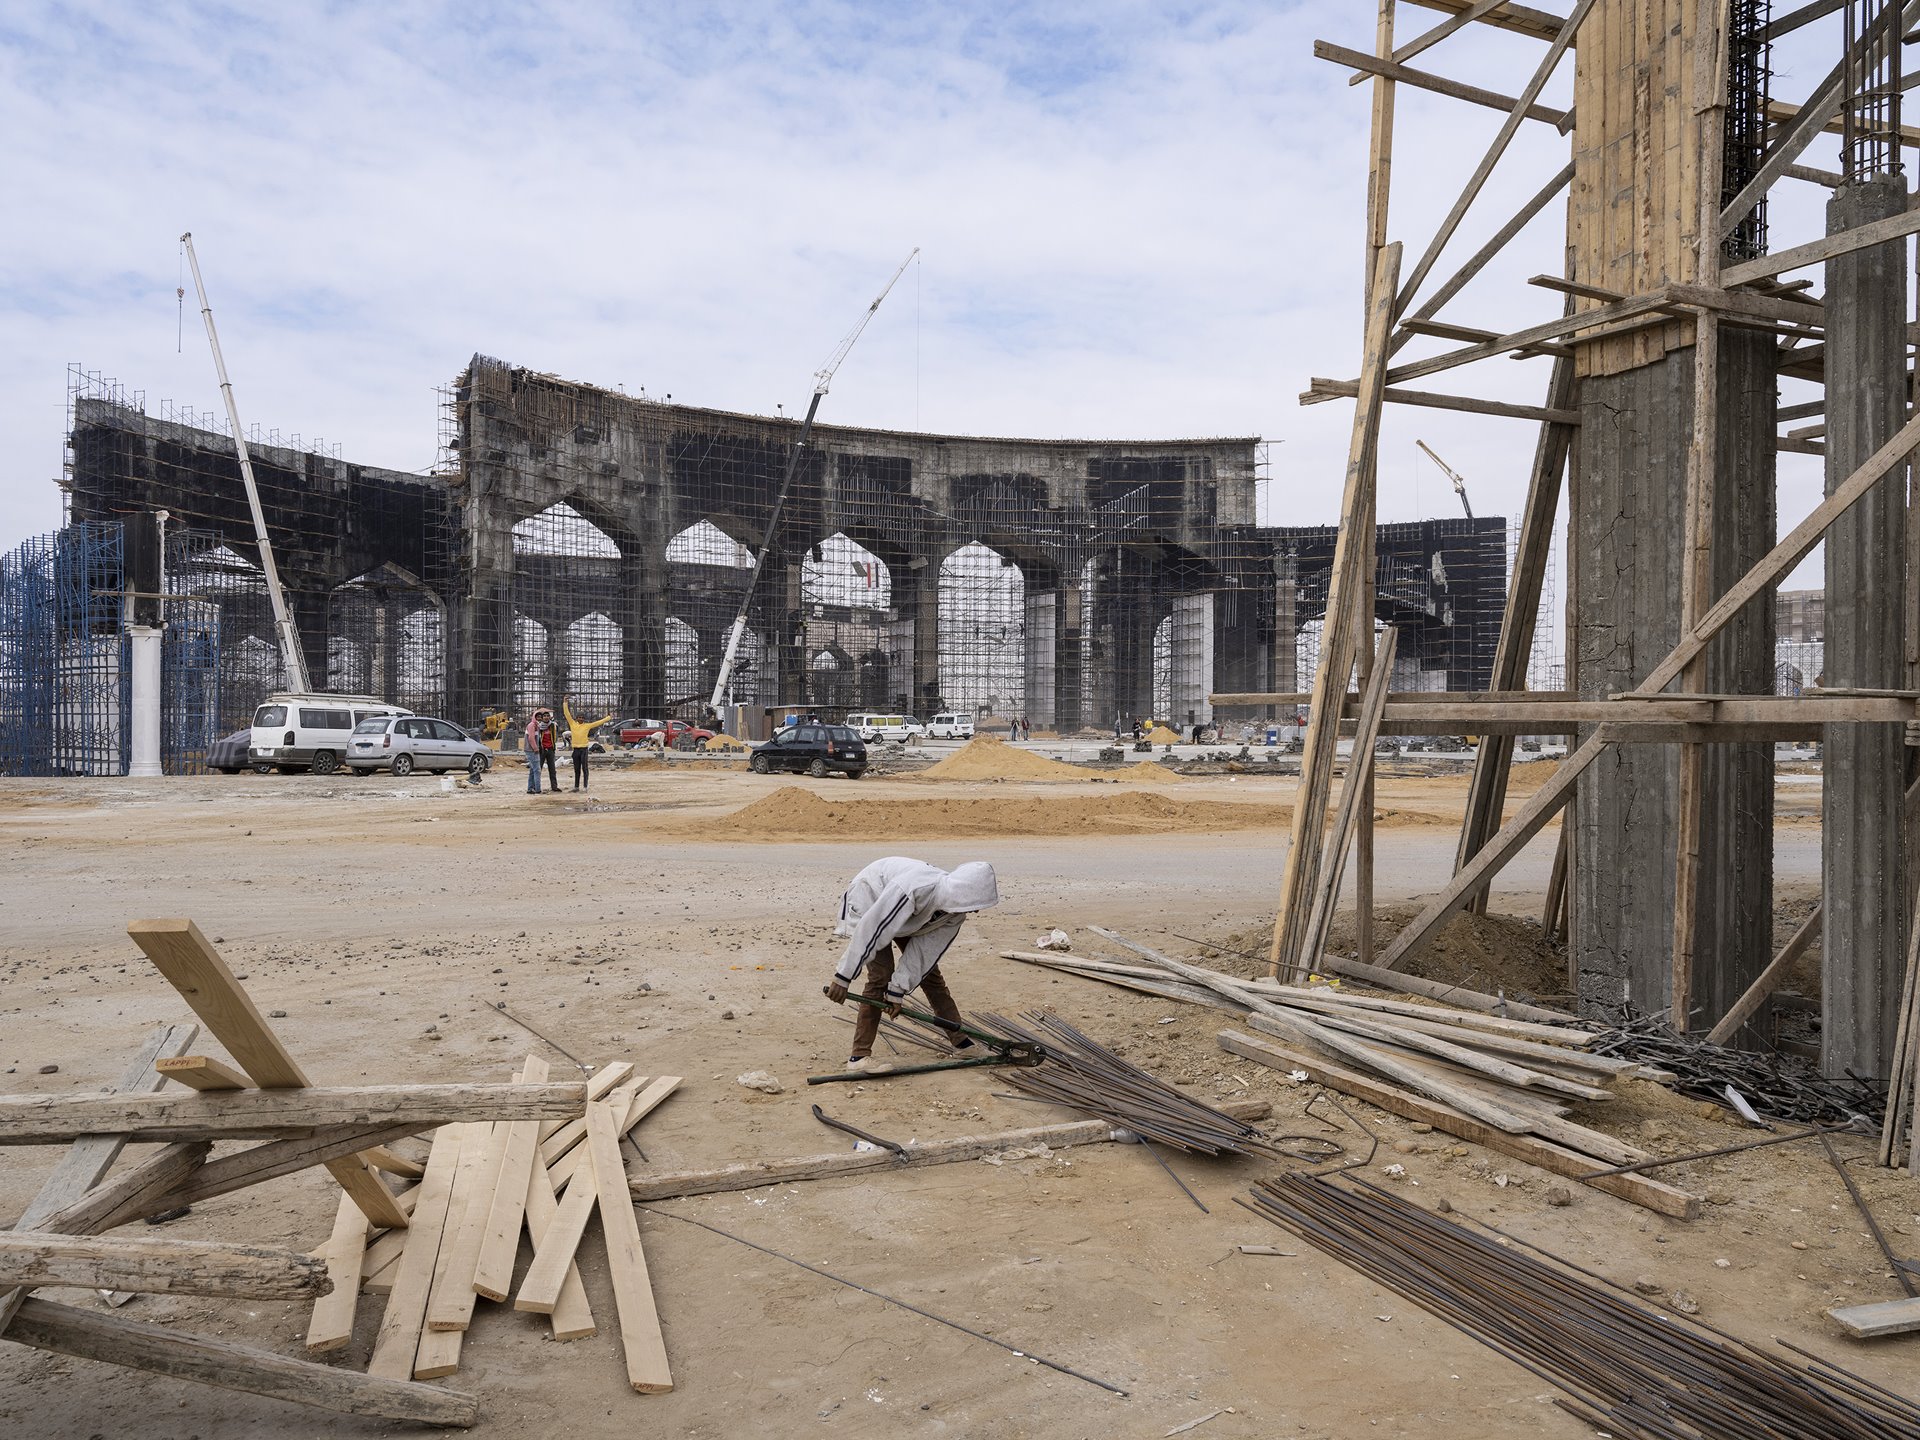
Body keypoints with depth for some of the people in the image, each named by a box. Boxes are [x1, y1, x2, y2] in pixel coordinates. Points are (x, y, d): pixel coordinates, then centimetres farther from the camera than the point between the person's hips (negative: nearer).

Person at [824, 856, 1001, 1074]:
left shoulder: (955, 914, -20)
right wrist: (843, 978, -34)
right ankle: (859, 1056, -15)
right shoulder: (911, 889, -44)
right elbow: (869, 932, -39)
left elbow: (923, 951, -14)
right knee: (881, 975, -19)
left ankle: (962, 1041, 16)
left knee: (929, 971, 5)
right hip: (868, 904, -6)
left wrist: (898, 991, -17)